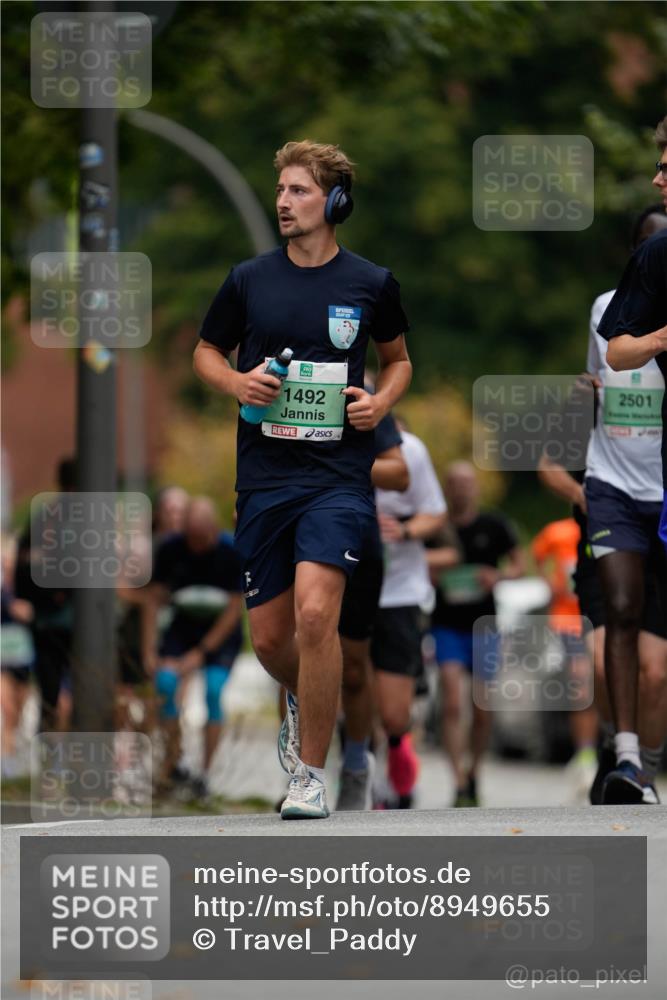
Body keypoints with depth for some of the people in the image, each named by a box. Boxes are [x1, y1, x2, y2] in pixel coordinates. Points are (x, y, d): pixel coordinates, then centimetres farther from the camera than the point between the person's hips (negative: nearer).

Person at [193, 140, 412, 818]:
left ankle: (311, 773, -9)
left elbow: (397, 358, 18)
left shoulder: (371, 284, 2)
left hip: (339, 476, -3)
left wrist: (381, 401, -2)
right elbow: (207, 352, 17)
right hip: (263, 476, 3)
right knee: (268, 636, 7)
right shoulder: (249, 280, 4)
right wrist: (236, 382, -5)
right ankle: (303, 700, 44)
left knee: (315, 614, -20)